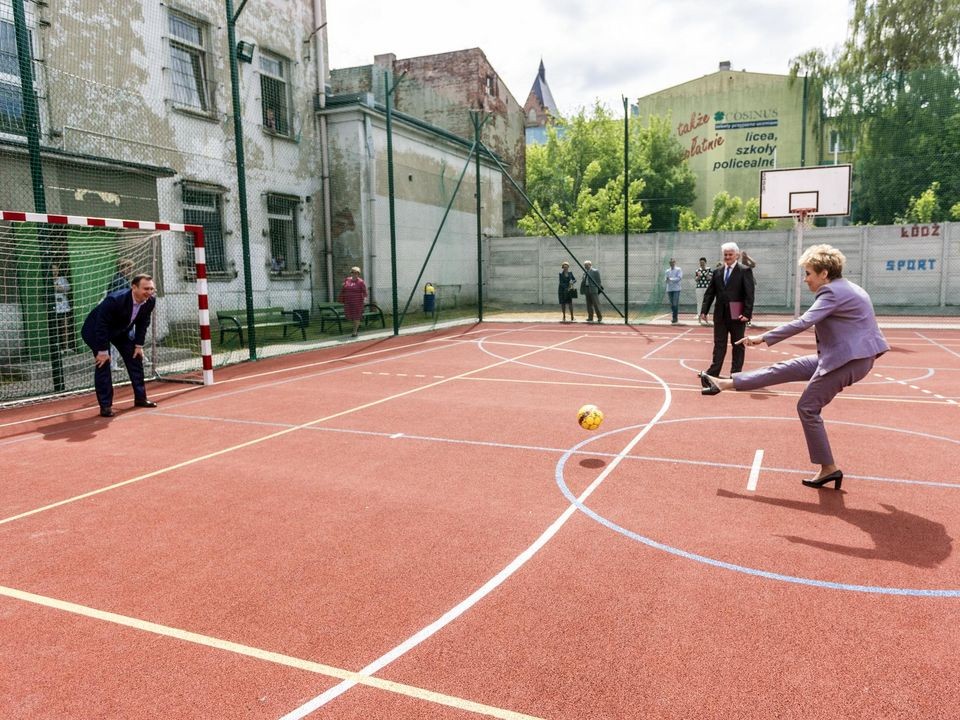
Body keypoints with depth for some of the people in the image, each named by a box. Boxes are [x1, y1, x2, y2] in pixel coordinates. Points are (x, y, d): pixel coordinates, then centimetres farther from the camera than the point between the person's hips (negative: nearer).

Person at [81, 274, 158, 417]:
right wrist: (103, 350, -27)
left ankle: (140, 398, 20)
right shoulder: (114, 300, -38)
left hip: (123, 330, 7)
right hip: (97, 330, -7)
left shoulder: (150, 301, -19)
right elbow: (101, 325, -31)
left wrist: (138, 345, -3)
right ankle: (105, 406, -7)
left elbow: (143, 323, -3)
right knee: (103, 363, -14)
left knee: (136, 358, 6)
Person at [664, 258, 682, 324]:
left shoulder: (678, 270, 0)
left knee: (675, 304, -11)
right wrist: (667, 280, -11)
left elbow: (679, 278, -11)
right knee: (672, 304, 6)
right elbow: (666, 279, 12)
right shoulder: (667, 271, 15)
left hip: (676, 289, -5)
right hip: (669, 289, 5)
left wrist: (671, 279, -13)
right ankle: (675, 318, 16)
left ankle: (675, 318, -9)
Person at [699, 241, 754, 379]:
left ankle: (735, 373, 14)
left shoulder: (745, 271, -4)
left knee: (738, 345, 7)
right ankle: (713, 372, 12)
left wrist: (746, 313, -18)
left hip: (737, 315, -4)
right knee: (719, 344, 9)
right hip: (720, 315, 4)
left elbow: (749, 294, -10)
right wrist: (704, 310, 0)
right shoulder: (717, 272, 9)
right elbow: (709, 293, 9)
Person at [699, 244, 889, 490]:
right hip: (840, 356, 10)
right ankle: (727, 384, 11)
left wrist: (763, 338, -24)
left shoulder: (833, 292, -17)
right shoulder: (847, 288, 15)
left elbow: (802, 323, -26)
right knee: (784, 369, 8)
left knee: (807, 407, -2)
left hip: (848, 360, -10)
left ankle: (828, 469, 7)